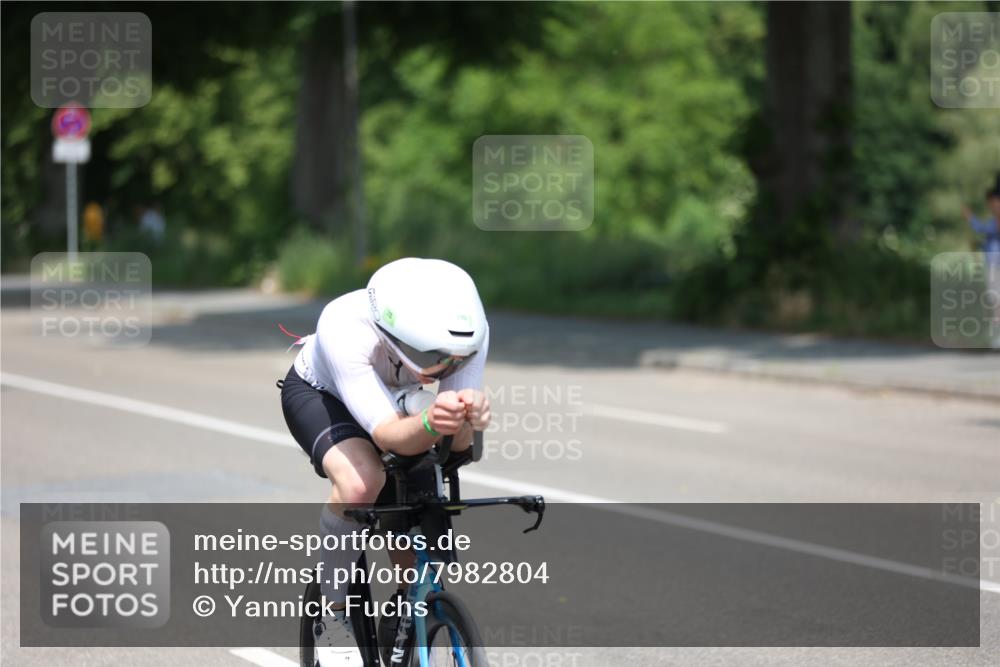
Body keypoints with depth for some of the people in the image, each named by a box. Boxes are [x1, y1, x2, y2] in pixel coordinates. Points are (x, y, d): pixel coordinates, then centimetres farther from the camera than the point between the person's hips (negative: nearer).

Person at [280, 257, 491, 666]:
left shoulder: (468, 332, -33)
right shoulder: (344, 328, -43)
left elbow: (457, 444, -33)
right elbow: (387, 435, -46)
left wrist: (467, 422, -56)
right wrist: (430, 423, -67)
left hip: (395, 400, 4)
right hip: (318, 393, -4)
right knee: (360, 481, -34)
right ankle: (333, 617, -14)